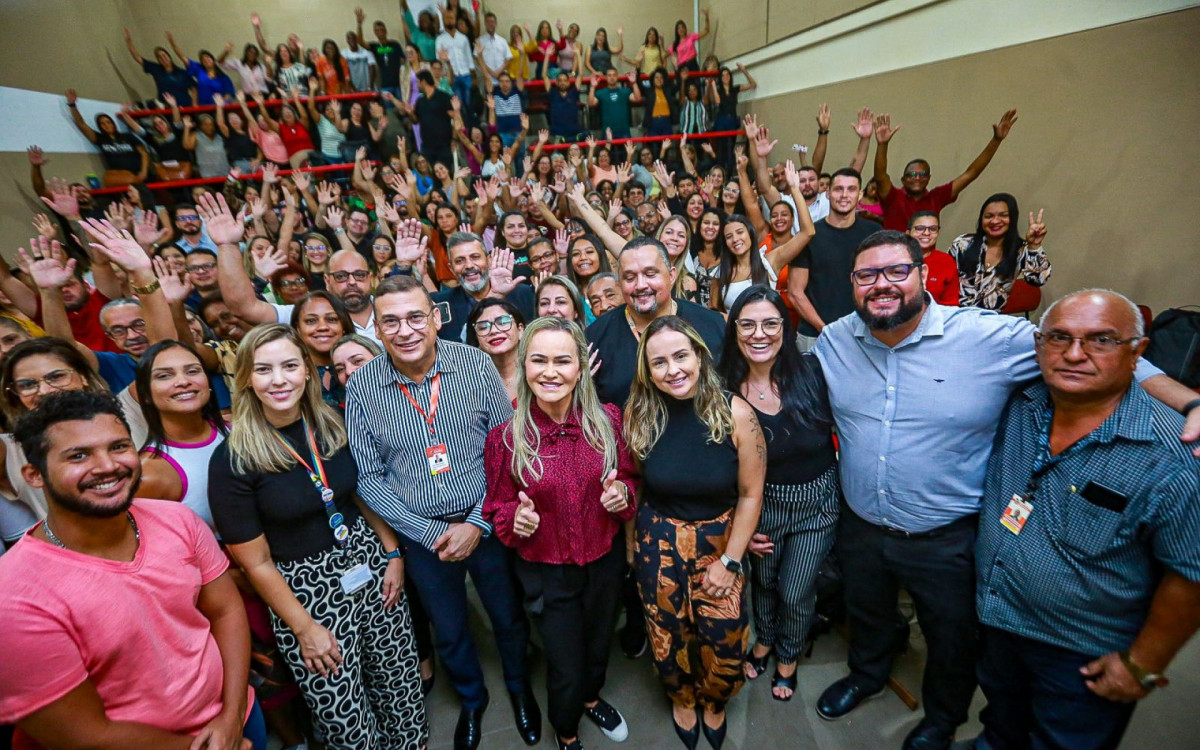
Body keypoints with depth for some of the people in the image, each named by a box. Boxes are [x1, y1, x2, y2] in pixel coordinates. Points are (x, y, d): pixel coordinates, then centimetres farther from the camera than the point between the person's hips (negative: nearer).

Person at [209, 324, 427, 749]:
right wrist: (304, 627, -7)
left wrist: (393, 554, 2)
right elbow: (256, 562, -10)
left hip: (368, 566, 4)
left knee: (401, 686, 14)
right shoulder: (232, 460, -15)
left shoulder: (332, 426, -3)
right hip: (303, 588, -3)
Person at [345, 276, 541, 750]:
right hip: (420, 534, 1)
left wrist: (478, 523, -14)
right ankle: (472, 700, 53)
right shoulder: (361, 387, -11)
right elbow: (369, 477, -6)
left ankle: (520, 688, 52)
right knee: (449, 630, 22)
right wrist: (430, 533, -12)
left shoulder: (476, 364, -14)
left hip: (485, 521, 0)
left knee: (509, 617, 20)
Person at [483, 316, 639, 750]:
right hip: (547, 571, -2)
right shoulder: (505, 437, -18)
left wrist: (624, 494, -21)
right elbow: (497, 509, -6)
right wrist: (516, 519, -26)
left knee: (598, 646, 27)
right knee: (565, 668, 14)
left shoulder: (608, 420, -14)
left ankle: (591, 699, 64)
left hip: (605, 562, 3)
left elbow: (630, 478, 1)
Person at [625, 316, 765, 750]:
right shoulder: (640, 415, -13)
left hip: (720, 539, -1)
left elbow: (751, 494, -10)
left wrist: (729, 560, -9)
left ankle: (713, 704, 42)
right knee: (669, 636, 15)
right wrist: (629, 544, -2)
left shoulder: (735, 413, -18)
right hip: (659, 542, 1)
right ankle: (682, 699, 49)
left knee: (724, 640, 6)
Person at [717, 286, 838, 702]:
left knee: (796, 593, 13)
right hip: (761, 504, 1)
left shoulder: (811, 372, -18)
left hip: (816, 501, 0)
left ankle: (788, 658, 46)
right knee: (763, 582, 22)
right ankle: (764, 640, 55)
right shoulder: (726, 391, -15)